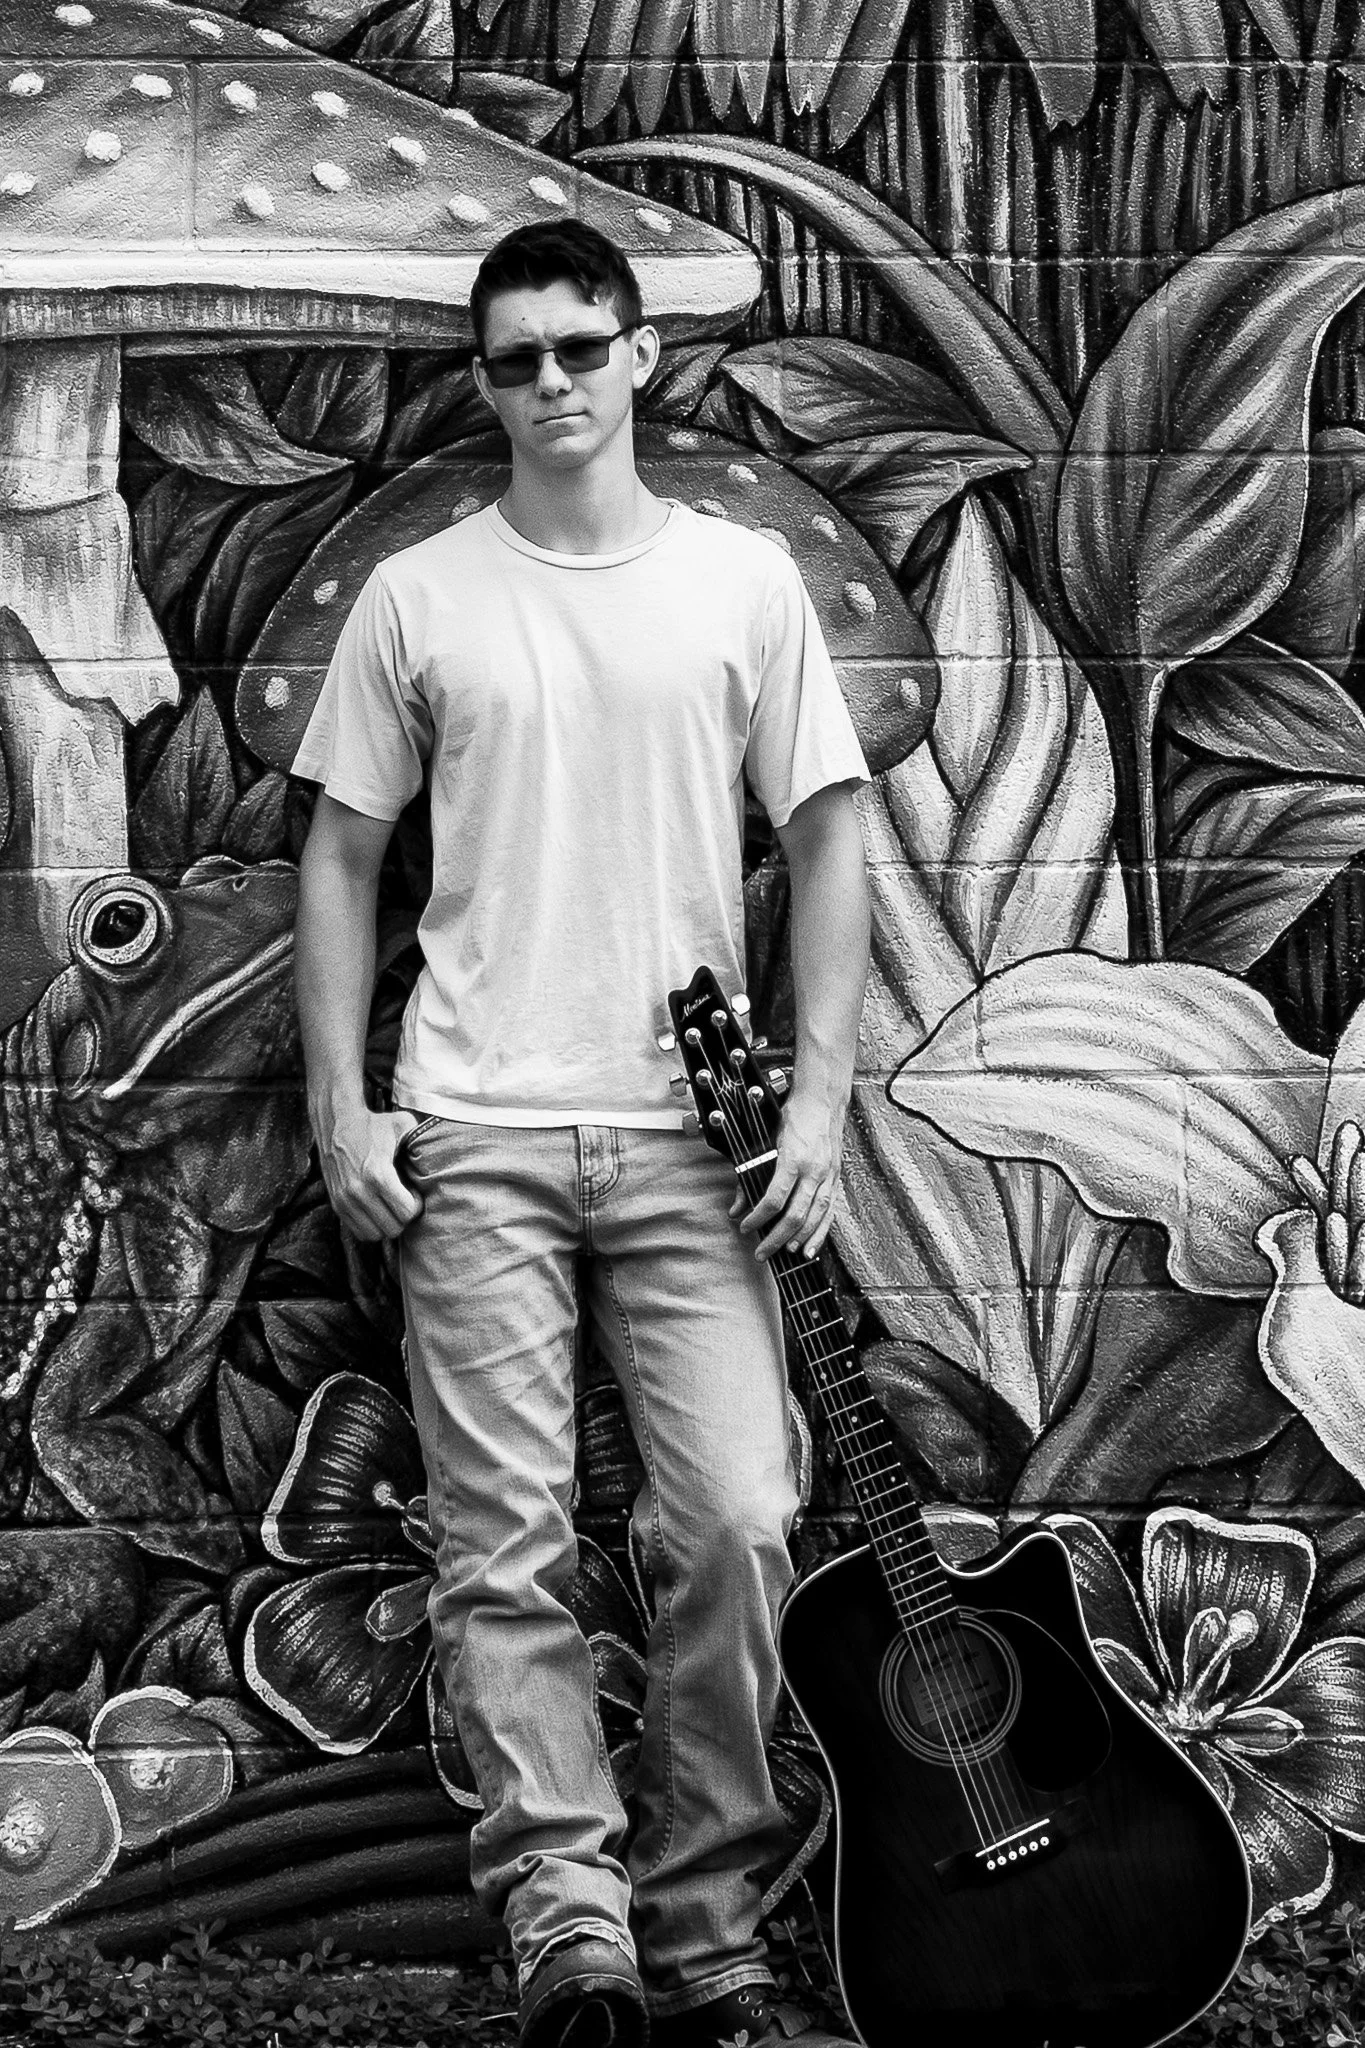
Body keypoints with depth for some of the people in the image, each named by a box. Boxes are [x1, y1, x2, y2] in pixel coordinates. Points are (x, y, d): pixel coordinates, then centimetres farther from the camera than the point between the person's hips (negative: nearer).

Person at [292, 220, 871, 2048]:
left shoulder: (745, 581, 7)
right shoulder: (416, 597, 8)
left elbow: (825, 837, 7)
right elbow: (343, 854, 10)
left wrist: (819, 1095, -3)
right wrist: (338, 1106, 1)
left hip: (694, 1141, 0)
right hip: (475, 1140, 0)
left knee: (738, 1526, -4)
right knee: (507, 1541, -3)